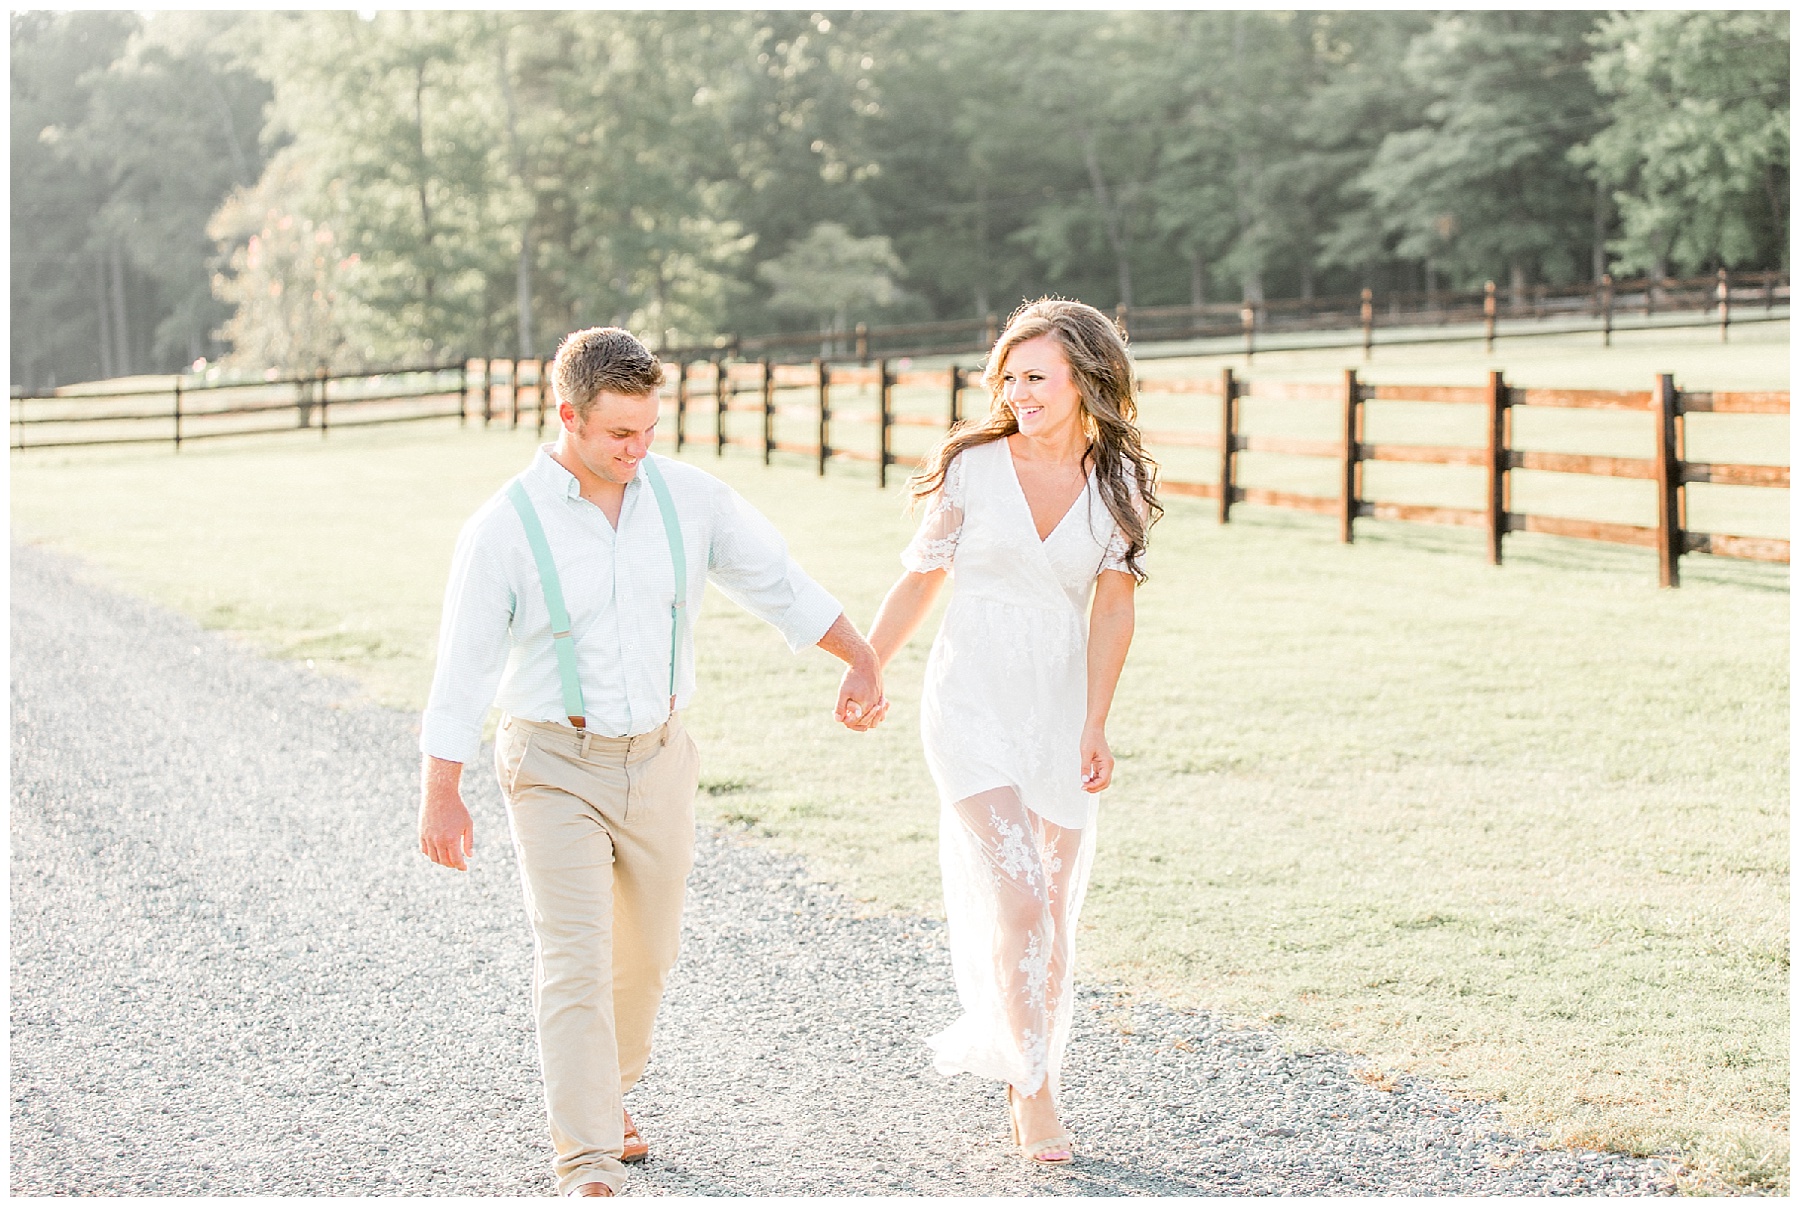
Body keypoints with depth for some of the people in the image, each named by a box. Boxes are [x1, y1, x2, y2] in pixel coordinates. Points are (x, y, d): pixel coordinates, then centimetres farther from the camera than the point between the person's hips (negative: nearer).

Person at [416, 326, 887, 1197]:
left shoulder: (687, 497, -4)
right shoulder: (504, 528, -14)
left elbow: (777, 582, 5)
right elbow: (463, 665, -11)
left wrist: (861, 660, -5)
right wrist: (441, 798, -11)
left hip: (656, 762, 4)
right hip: (556, 767, -4)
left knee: (643, 955, 16)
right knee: (575, 962, -12)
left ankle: (607, 1092, 41)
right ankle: (586, 1163, -11)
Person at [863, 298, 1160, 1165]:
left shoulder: (1117, 484, 0)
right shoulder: (972, 467, -4)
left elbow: (1112, 609, -3)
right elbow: (919, 579, 4)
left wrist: (1094, 727, -10)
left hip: (1058, 711, 3)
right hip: (970, 703, -3)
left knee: (1050, 915, 8)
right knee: (1018, 896, -13)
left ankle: (1026, 1074, 28)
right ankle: (1034, 1091, -2)